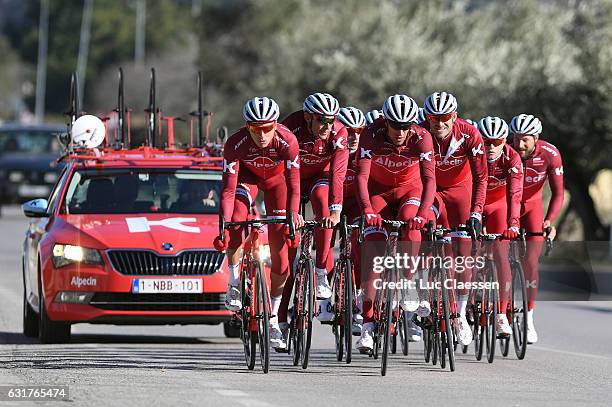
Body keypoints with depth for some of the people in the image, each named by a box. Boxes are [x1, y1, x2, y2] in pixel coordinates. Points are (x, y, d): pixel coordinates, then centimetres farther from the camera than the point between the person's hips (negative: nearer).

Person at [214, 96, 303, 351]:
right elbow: (228, 189, -35)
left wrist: (293, 216, -50)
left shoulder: (287, 141, -36)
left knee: (279, 248, -5)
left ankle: (273, 318, 6)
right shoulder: (236, 143, -34)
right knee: (236, 221, -31)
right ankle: (234, 284, -13)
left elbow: (293, 186, -35)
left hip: (276, 179, 0)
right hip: (247, 175, 0)